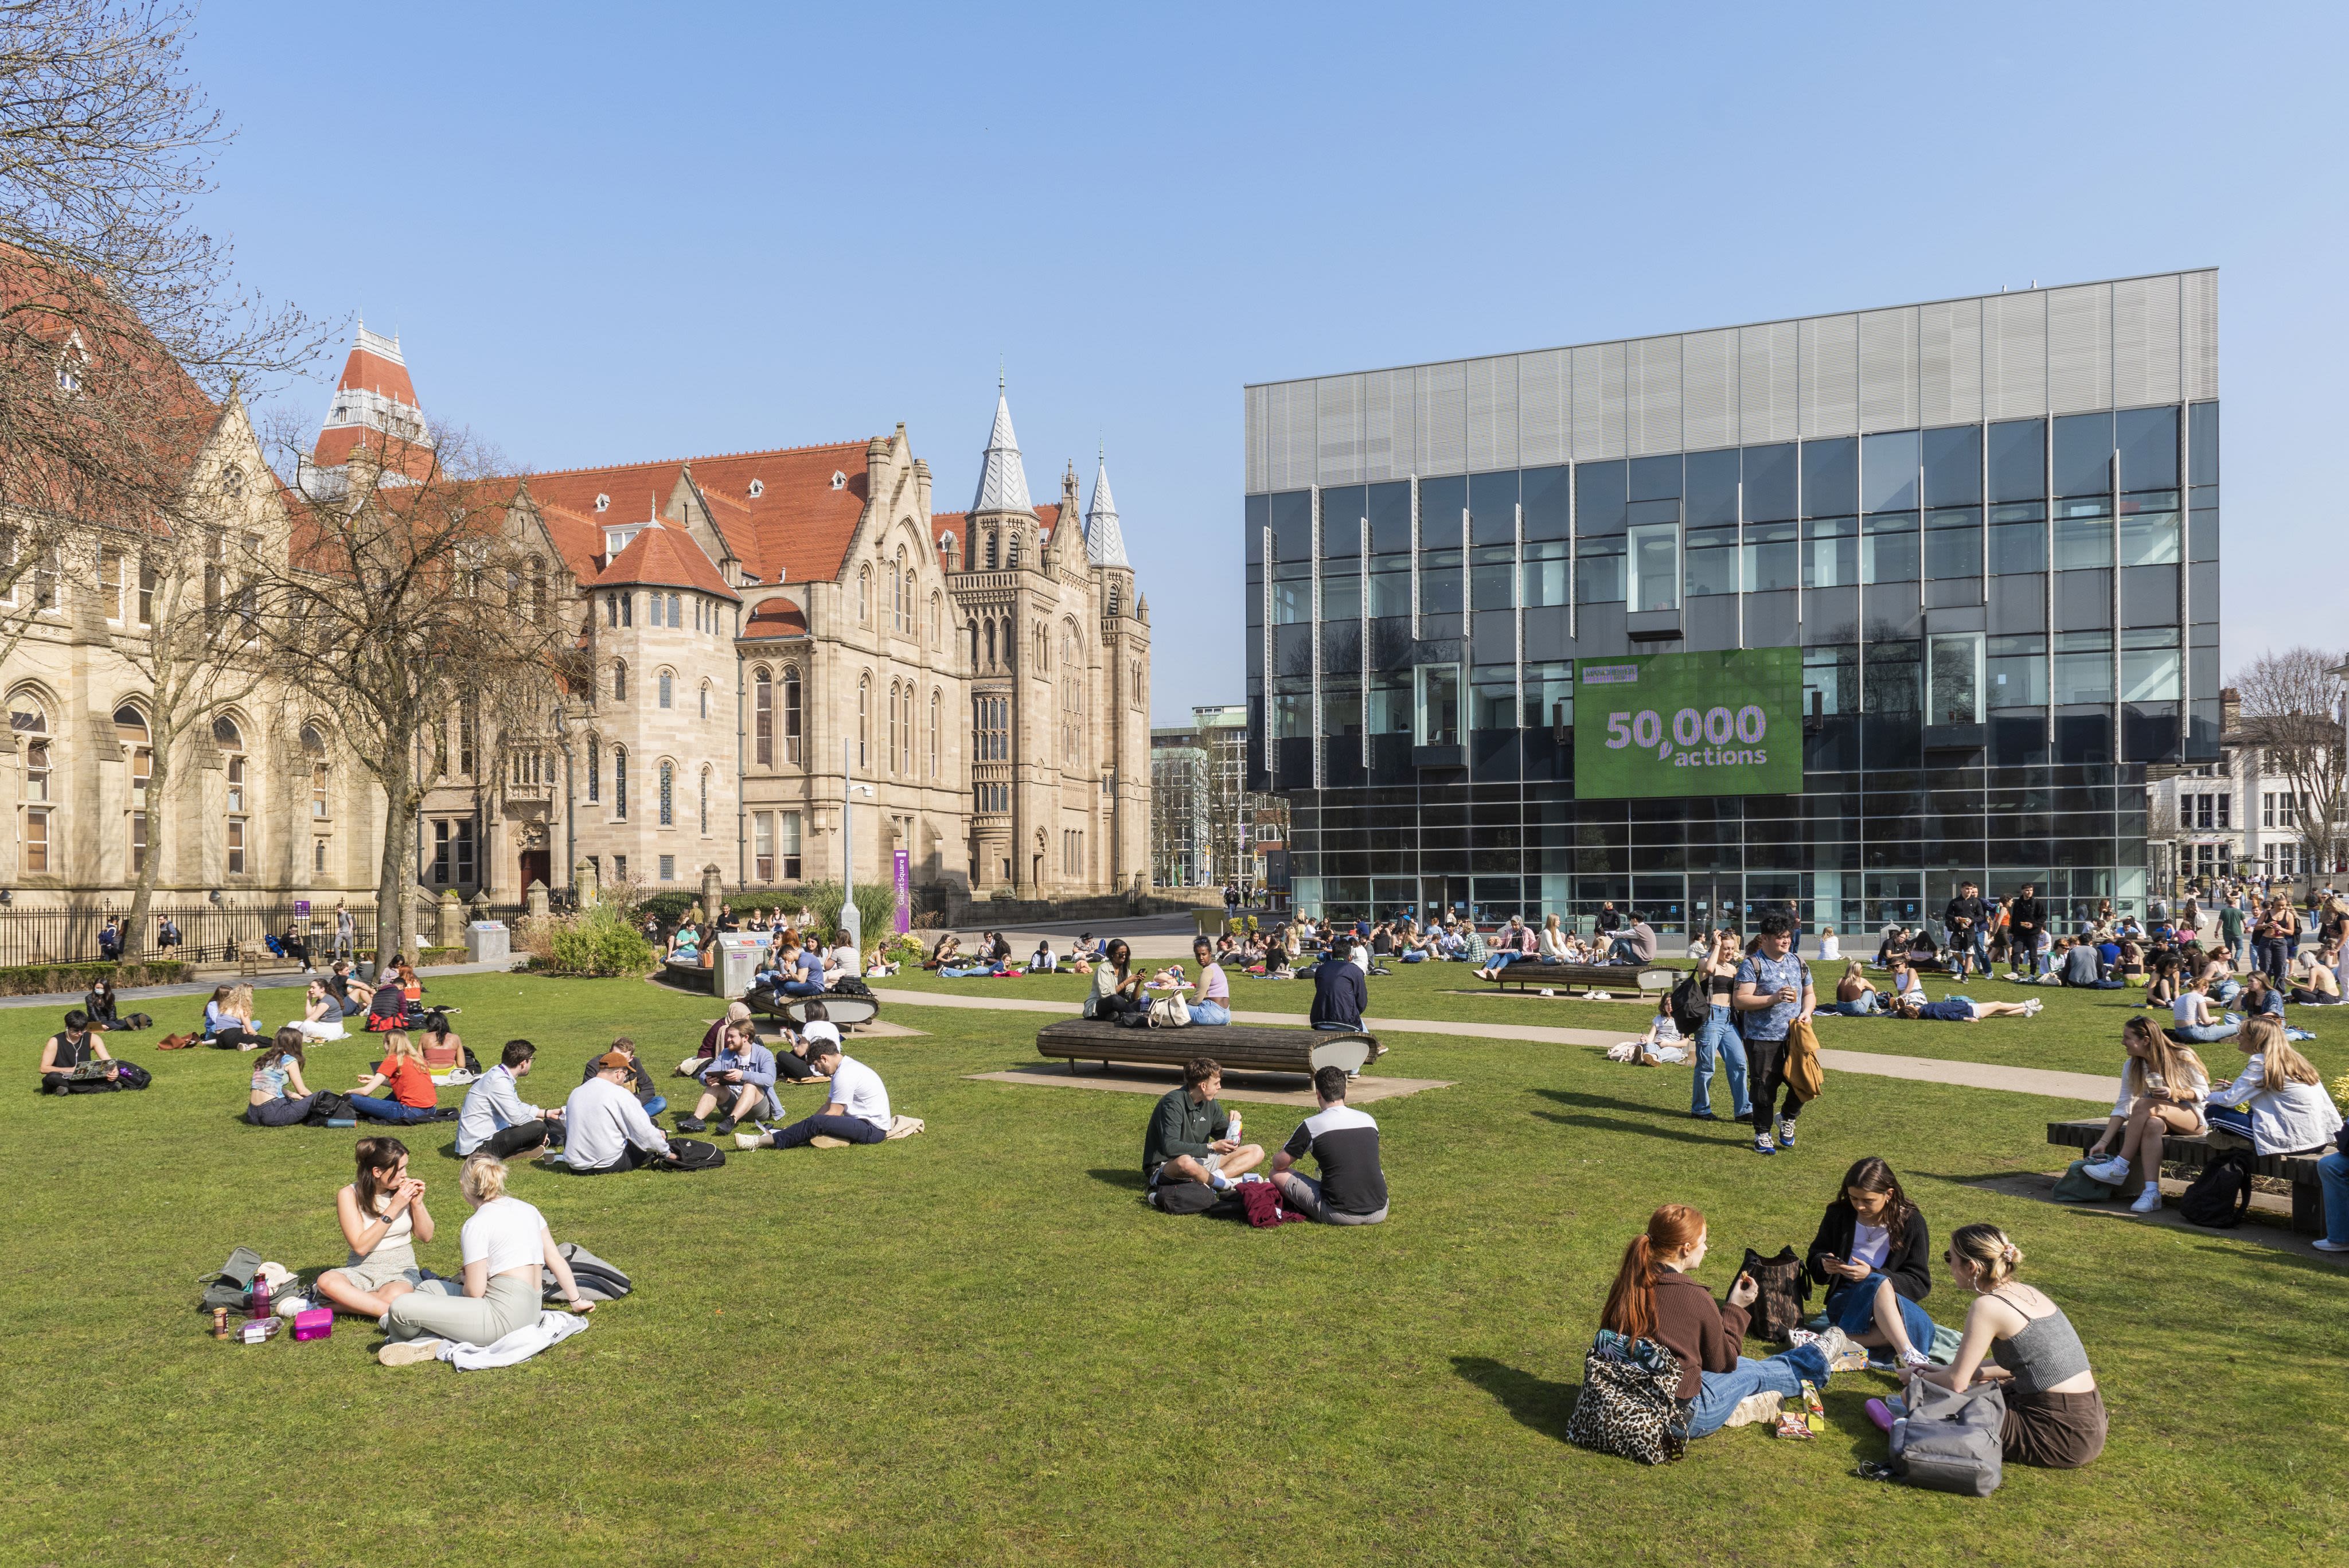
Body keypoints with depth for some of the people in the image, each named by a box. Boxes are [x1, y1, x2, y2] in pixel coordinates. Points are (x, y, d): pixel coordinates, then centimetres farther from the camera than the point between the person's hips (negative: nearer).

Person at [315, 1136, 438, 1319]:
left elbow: (426, 1237, 4)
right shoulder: (349, 1195, -8)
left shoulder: (404, 1189, -2)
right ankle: (396, 1314, -33)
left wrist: (417, 1203, -12)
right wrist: (394, 1208, -20)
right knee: (327, 1281, -33)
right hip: (362, 1269, 1)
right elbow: (360, 1247, -16)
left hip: (401, 1269, 0)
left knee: (393, 1297, -36)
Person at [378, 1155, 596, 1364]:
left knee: (402, 1307, -13)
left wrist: (466, 1280, 14)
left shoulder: (476, 1225, -10)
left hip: (504, 1317, -9)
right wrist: (576, 1300, 26)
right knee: (426, 1290, 22)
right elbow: (557, 1260, 16)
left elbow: (475, 1291, -10)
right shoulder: (527, 1209, 12)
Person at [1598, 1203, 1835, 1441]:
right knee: (1753, 1372, 22)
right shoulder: (1695, 1298, -23)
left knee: (1737, 1363, 29)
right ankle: (1812, 1363, 52)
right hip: (1681, 1417, -6)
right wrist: (1735, 1307, 4)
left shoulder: (1627, 1283, -7)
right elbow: (1722, 1361, -7)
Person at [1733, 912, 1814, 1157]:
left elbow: (1809, 993, 21)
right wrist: (1773, 999, -24)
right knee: (1764, 1088, 1)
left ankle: (1788, 1118, 32)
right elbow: (1739, 1001, -16)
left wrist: (1807, 1011, -1)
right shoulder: (1752, 965, -9)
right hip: (1763, 1039, -5)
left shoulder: (1798, 962, 11)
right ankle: (1762, 1134, 18)